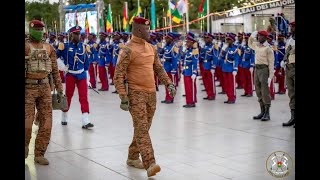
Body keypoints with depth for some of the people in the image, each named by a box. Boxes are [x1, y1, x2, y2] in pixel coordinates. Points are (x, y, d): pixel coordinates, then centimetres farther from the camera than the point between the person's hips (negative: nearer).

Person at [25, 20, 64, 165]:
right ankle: (25, 144, 24)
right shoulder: (25, 46, -3)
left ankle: (39, 154, 10)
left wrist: (59, 89, 10)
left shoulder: (48, 48, 10)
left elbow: (55, 70, 13)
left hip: (45, 88, 4)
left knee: (46, 123, -1)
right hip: (28, 88, -4)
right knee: (27, 123, -7)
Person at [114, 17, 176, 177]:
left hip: (151, 93, 8)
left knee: (143, 128, 13)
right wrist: (123, 97, -19)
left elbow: (159, 68, 19)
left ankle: (132, 158, 29)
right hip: (135, 93, -7)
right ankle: (150, 164, -20)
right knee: (142, 128, -13)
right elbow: (118, 75, -13)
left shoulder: (151, 48, 13)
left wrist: (169, 84, 5)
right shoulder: (127, 50, -11)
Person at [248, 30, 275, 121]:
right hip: (257, 69, 7)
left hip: (264, 69, -7)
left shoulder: (268, 48, -10)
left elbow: (271, 63, -12)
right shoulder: (256, 45, 11)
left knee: (265, 92, -6)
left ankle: (267, 113, 0)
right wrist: (252, 37, 15)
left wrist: (270, 77, -16)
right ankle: (262, 112, 19)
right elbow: (250, 44, 35)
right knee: (259, 92, 11)